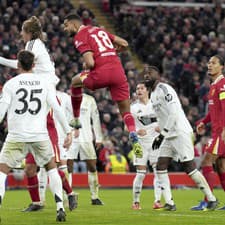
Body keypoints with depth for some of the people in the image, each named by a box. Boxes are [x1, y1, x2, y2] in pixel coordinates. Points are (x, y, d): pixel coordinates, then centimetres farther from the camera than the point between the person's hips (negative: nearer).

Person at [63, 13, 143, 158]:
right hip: (118, 70, 5)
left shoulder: (80, 37, 1)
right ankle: (135, 140, -10)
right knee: (125, 110, 11)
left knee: (76, 82, 25)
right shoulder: (99, 30, 24)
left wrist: (86, 66, 12)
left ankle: (76, 119, 31)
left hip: (102, 71, -5)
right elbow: (124, 44, 25)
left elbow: (90, 63, -11)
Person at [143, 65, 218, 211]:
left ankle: (212, 199, 2)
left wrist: (163, 134, -21)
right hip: (169, 136, 10)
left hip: (181, 132, -10)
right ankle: (169, 203, -3)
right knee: (161, 167, -2)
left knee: (190, 168, -8)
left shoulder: (164, 89, -12)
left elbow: (174, 113, -21)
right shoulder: (153, 95, 18)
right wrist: (162, 134, 16)